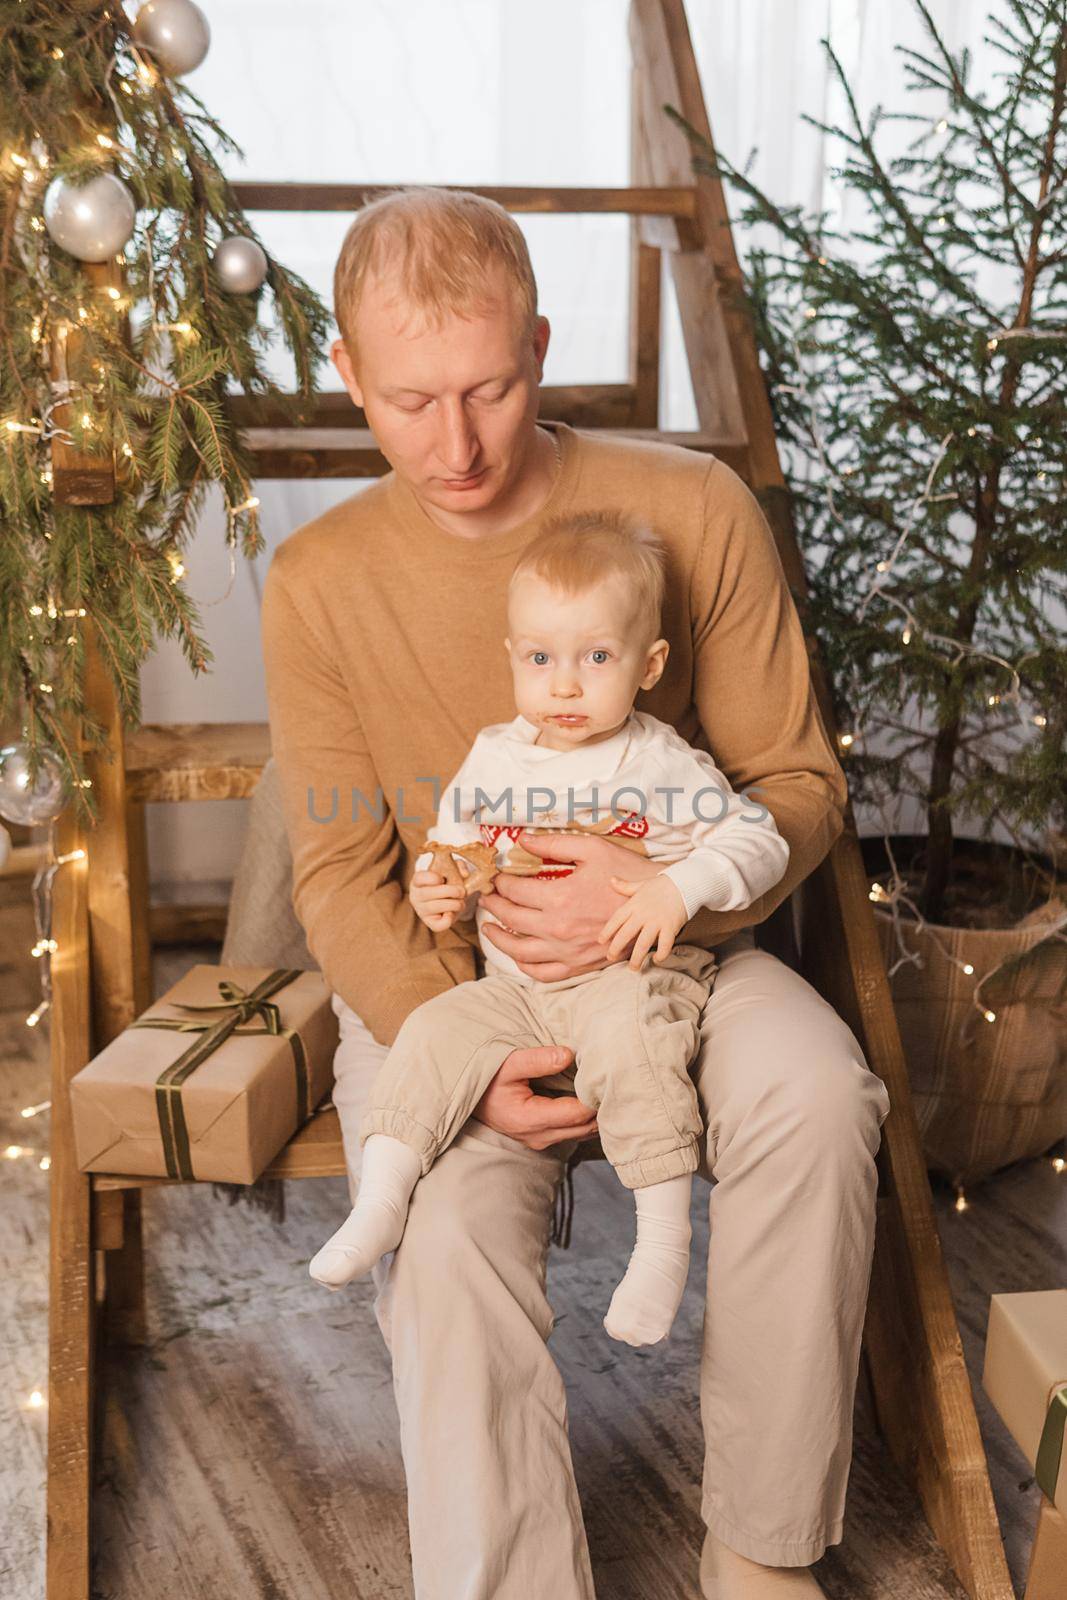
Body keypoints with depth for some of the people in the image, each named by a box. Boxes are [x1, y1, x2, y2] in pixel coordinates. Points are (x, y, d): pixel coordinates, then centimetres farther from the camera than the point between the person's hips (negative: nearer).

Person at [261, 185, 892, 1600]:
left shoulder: (692, 509, -8)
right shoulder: (318, 583, -6)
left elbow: (799, 783, -4)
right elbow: (342, 876, -4)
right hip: (435, 971, 0)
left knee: (815, 1095, -28)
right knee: (448, 1230, -28)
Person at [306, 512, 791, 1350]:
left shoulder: (663, 764, -4)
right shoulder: (493, 756, 8)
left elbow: (758, 840, -6)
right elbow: (451, 838, 20)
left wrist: (679, 890, -23)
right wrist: (440, 887, -3)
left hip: (632, 974, -4)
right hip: (516, 984, 4)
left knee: (627, 1038, -32)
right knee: (437, 1032, -17)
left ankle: (664, 1234, -20)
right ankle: (380, 1201, -8)